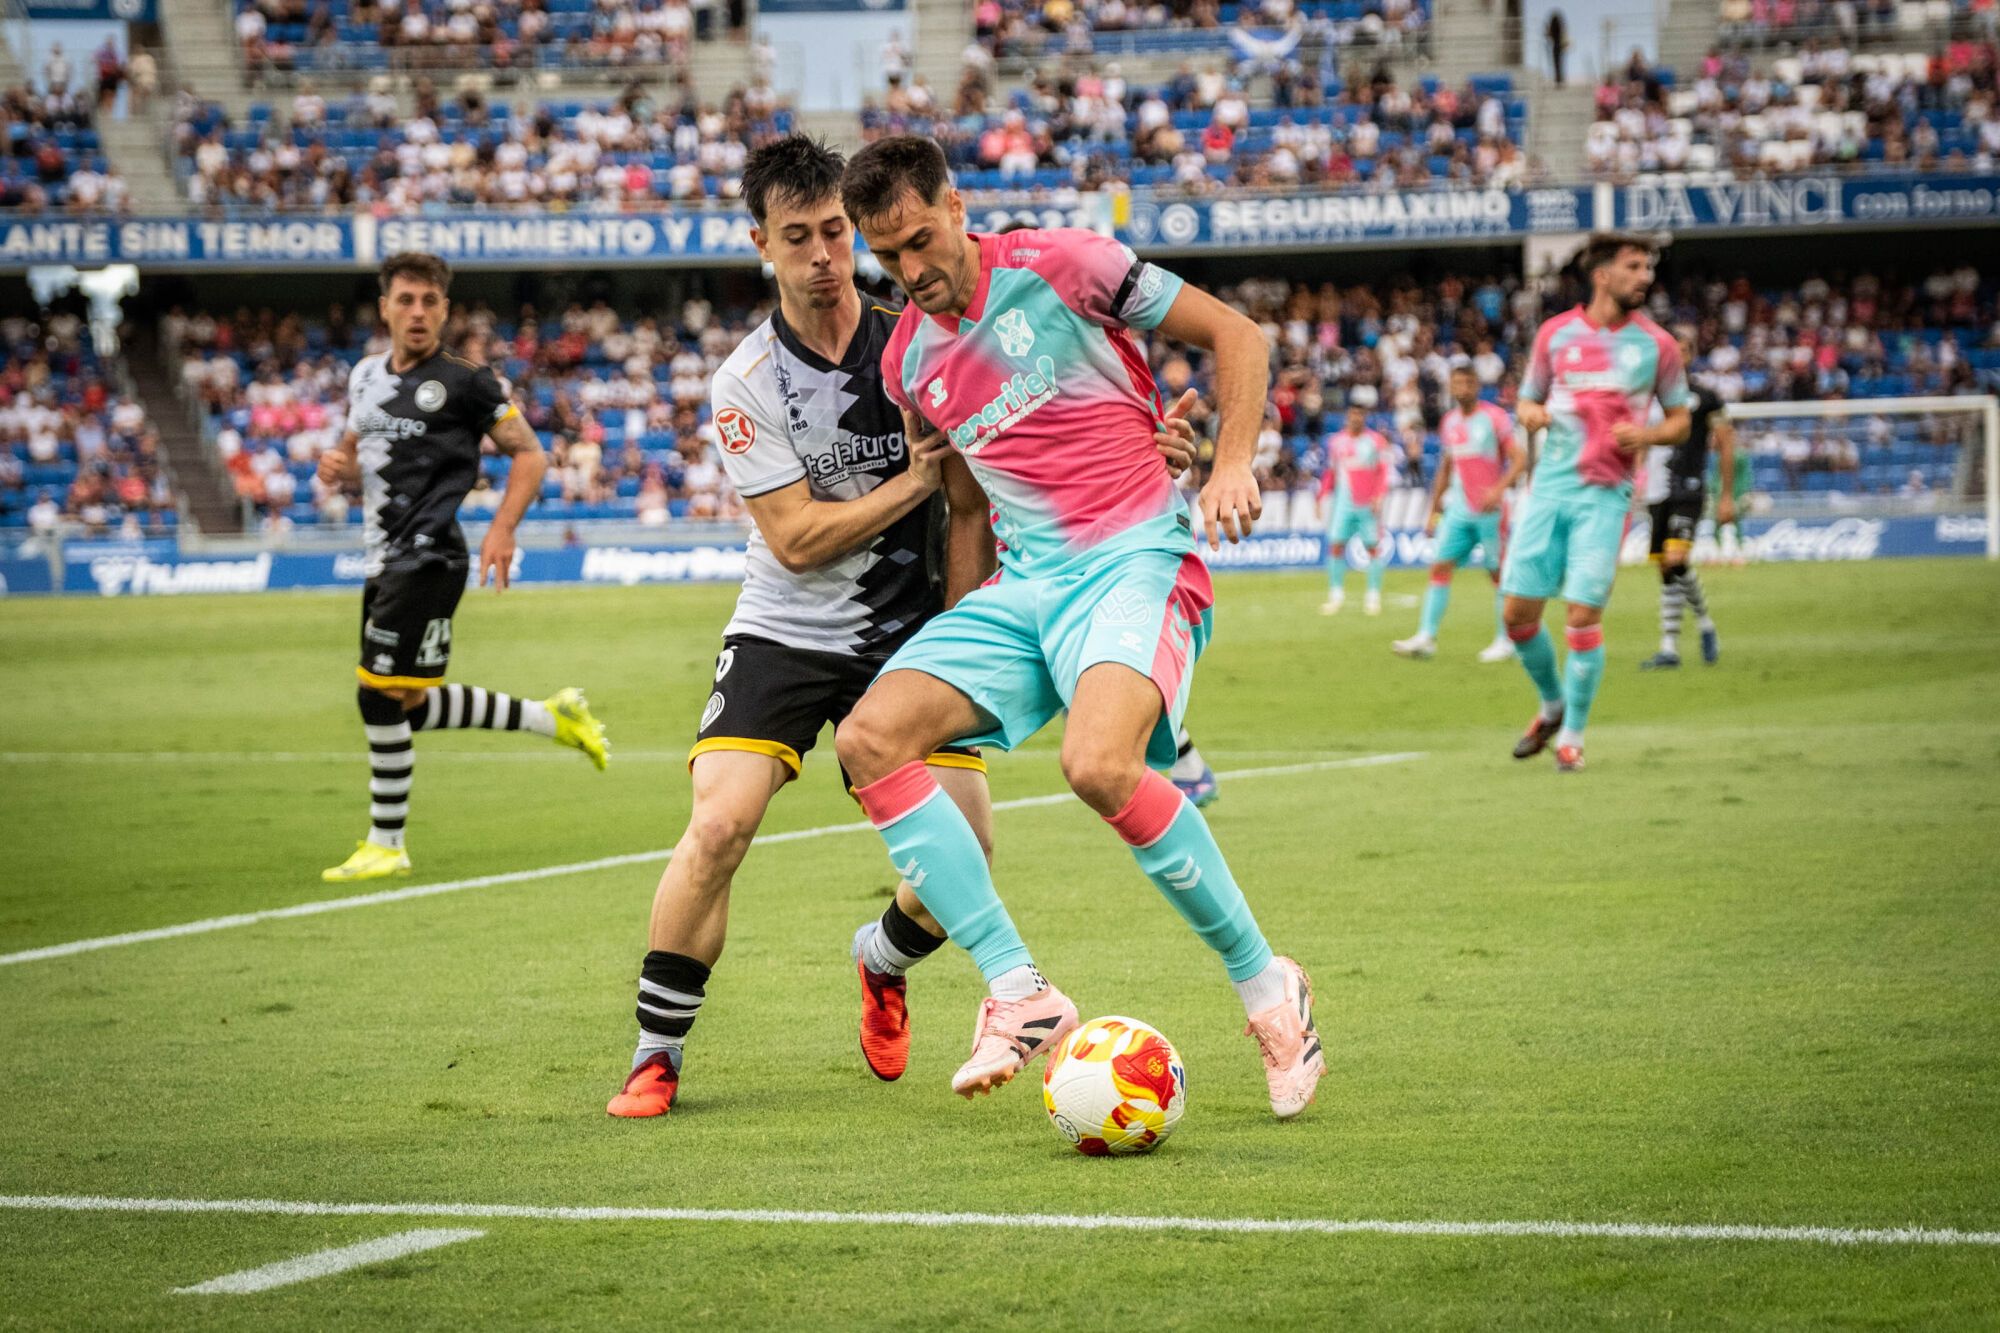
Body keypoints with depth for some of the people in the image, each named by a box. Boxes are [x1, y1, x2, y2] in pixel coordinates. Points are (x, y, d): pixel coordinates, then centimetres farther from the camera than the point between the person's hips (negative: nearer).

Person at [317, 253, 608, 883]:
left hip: (427, 561, -8)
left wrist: (502, 530, -16)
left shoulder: (465, 382, -7)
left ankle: (386, 845, 1)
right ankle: (551, 718, 25)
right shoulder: (366, 375, 13)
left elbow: (529, 454, -5)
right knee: (407, 706, 10)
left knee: (383, 697, -10)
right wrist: (338, 464, 3)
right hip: (385, 562, 8)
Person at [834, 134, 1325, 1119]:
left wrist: (1232, 463, -11)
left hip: (1137, 559, -7)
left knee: (1098, 766, -33)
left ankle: (1265, 984, -13)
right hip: (1022, 583, 7)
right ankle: (1019, 995, -13)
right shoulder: (907, 361, 13)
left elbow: (1234, 335, 1)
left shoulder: (1061, 266, -4)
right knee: (869, 737, -14)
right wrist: (956, 627, 23)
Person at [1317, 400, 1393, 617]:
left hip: (1369, 505, -2)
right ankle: (1336, 595, -1)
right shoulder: (1336, 441, 9)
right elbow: (1330, 472, 17)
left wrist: (1378, 496, -12)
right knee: (1335, 546, -7)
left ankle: (1374, 597, 5)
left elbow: (1386, 471, 0)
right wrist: (1322, 496, 8)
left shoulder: (1376, 441, 1)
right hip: (1344, 502, 2)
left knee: (1373, 548, -2)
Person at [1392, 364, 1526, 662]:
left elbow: (1519, 459, -10)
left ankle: (1505, 641, 8)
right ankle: (1426, 637, -6)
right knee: (1440, 567, -4)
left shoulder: (1494, 418, -6)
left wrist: (1498, 489, -25)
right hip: (1459, 511, 5)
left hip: (1490, 511, -5)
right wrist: (1434, 508, 21)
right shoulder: (1449, 422, 11)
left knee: (1498, 573, 0)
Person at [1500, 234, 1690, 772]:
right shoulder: (1556, 333, 5)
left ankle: (1572, 736, 5)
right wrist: (1530, 414, -9)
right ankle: (1552, 705, 26)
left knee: (1584, 615, -10)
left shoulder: (1656, 344, 2)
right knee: (1519, 610, 0)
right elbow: (1528, 401, 15)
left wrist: (1646, 434, -11)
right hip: (1550, 485, 2)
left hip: (1605, 493, -2)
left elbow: (1680, 421, 10)